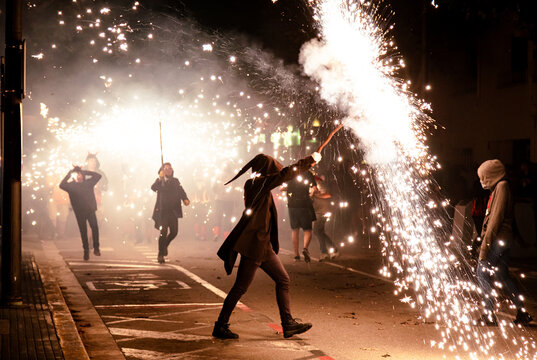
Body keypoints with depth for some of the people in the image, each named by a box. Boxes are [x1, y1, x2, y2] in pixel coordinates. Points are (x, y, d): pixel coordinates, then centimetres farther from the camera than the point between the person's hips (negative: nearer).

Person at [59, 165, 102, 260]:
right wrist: (69, 174, -8)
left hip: (90, 210, 1)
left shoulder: (88, 182, 7)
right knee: (83, 231, 4)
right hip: (79, 212, -1)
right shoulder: (71, 185, 2)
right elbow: (62, 185, -13)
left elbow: (98, 176, 6)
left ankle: (96, 248, -6)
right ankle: (86, 250, 13)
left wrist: (85, 171, 5)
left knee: (95, 227, -15)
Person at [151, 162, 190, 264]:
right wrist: (160, 178, -28)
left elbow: (181, 191, 5)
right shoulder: (160, 181, 4)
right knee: (163, 232, -10)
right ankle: (160, 254, -1)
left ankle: (165, 246, 34)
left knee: (174, 232, 5)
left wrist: (185, 199, -14)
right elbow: (153, 188, -16)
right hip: (162, 210, -4)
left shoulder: (175, 181, 14)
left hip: (173, 211, 4)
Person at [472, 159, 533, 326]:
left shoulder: (502, 187, -12)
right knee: (502, 276, 13)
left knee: (482, 274, -7)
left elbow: (496, 218, -18)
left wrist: (485, 245, -19)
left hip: (498, 239, -10)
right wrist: (481, 238, 19)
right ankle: (522, 313, 17)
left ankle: (489, 316, -6)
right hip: (503, 239, 10)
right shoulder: (498, 188, 17)